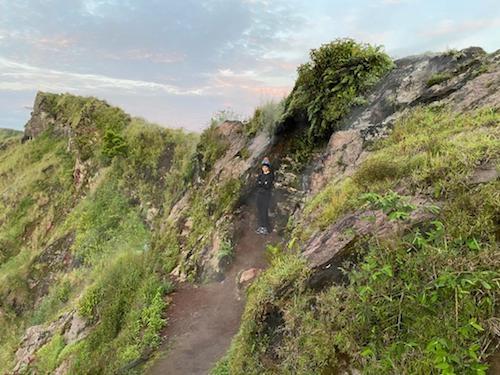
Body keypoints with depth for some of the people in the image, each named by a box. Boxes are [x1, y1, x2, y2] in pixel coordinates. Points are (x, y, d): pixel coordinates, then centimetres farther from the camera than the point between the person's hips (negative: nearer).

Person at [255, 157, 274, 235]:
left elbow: (268, 186, -18)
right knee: (259, 211, 8)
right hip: (259, 194, 6)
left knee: (264, 211, -6)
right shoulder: (260, 174, 8)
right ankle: (261, 226, 20)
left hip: (266, 195, -6)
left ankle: (266, 228, 4)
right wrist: (264, 184, -17)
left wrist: (260, 183, -14)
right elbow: (257, 184, -2)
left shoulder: (271, 175, -10)